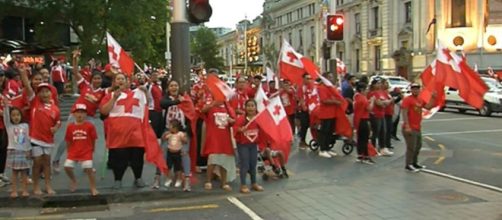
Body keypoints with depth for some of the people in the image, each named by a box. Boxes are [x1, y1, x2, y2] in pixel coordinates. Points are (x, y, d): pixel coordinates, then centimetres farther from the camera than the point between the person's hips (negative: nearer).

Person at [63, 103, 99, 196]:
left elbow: (93, 140, 1)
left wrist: (91, 150, 7)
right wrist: (70, 151, 9)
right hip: (73, 152, 3)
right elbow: (68, 141, 7)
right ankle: (73, 181, 24)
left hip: (86, 153, -3)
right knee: (67, 167, -6)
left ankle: (93, 188, 4)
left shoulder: (90, 126, -9)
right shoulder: (70, 126, -1)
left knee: (89, 169, -9)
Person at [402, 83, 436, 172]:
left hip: (418, 128, 10)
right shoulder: (407, 99, -13)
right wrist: (407, 126, -25)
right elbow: (404, 113, -19)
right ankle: (408, 165, -1)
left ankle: (414, 163, 30)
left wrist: (433, 98, 7)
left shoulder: (420, 100, 13)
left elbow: (428, 107, 17)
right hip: (410, 128, -9)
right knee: (411, 147, -8)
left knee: (418, 146, 18)